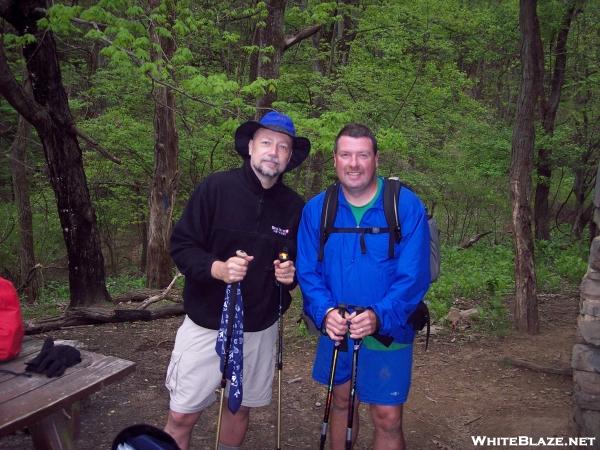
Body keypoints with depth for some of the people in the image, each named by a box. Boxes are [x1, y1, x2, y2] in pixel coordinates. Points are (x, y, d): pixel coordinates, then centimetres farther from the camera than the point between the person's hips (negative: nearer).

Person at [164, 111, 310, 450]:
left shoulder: (295, 206, 0)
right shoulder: (216, 187, -10)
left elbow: (303, 261, 12)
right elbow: (181, 246, -9)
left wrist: (291, 275, -10)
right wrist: (216, 268, -26)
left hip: (261, 329, 3)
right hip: (207, 324, -3)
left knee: (241, 408, 17)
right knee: (182, 416, 2)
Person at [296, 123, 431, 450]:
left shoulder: (407, 206, -15)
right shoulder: (315, 209, -6)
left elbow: (413, 275, -17)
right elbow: (308, 271, -4)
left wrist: (379, 316, -29)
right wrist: (325, 312, -21)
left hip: (387, 334, -3)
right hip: (335, 332, 3)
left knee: (387, 419, 4)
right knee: (340, 401, 22)